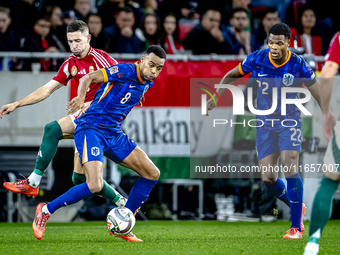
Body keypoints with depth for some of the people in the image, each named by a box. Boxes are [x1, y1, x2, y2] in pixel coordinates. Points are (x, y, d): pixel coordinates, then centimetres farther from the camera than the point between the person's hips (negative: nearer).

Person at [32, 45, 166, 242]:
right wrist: (81, 97, -37)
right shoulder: (127, 71, -15)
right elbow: (88, 78, -22)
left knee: (152, 174, 3)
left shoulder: (147, 83, 9)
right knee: (95, 185, -25)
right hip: (91, 129, -9)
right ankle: (46, 210, -4)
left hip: (114, 135, 9)